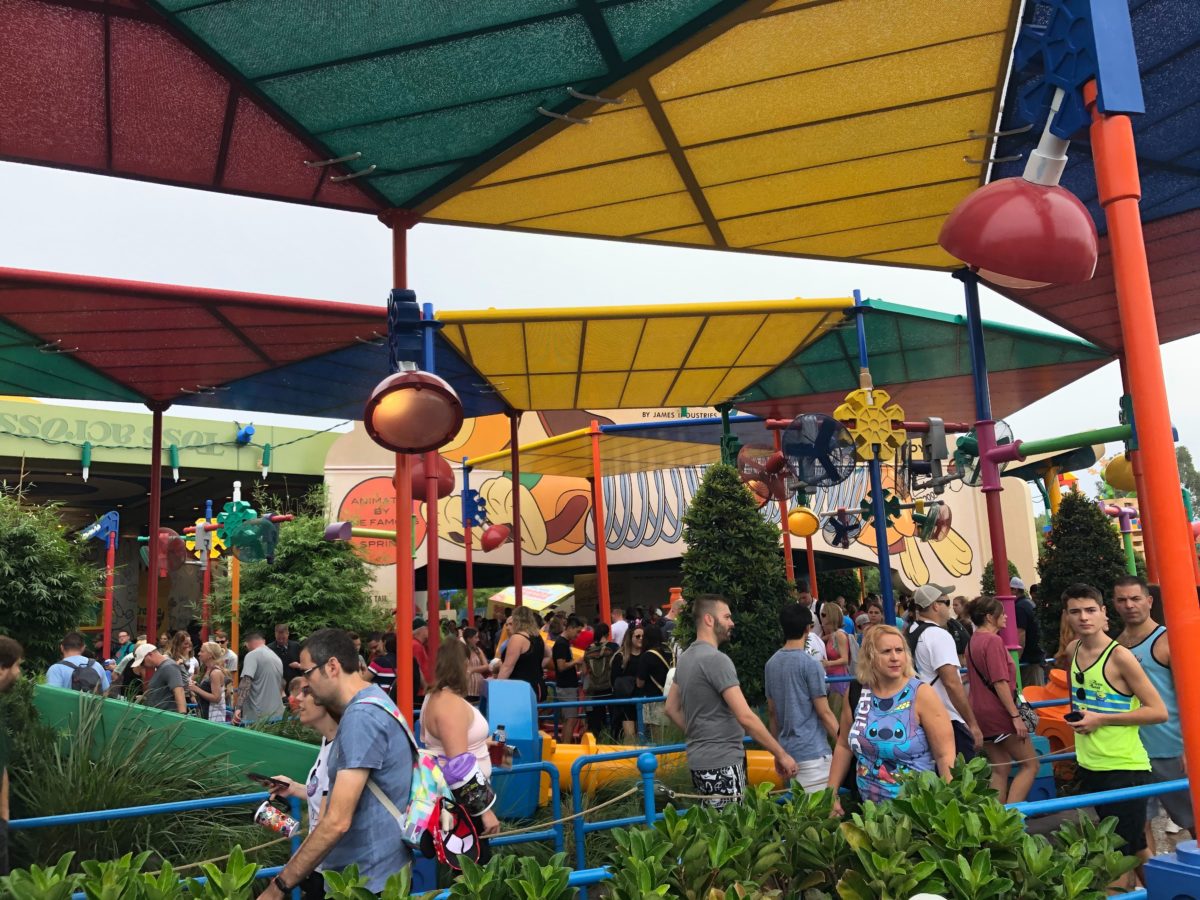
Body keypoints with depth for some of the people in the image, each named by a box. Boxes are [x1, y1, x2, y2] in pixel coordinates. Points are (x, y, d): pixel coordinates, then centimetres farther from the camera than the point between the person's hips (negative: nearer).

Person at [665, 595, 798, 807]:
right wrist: (781, 754, -15)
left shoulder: (685, 658, 10)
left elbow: (672, 708, 18)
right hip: (722, 764, -9)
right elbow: (746, 717, -21)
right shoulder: (716, 659, -18)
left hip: (699, 760, 9)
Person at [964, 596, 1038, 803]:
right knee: (1030, 764, 1)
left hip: (981, 713, 8)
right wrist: (1016, 715, -18)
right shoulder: (993, 640, -15)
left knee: (1000, 769, 14)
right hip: (999, 711, -8)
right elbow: (1000, 682, -20)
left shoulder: (973, 641, 11)